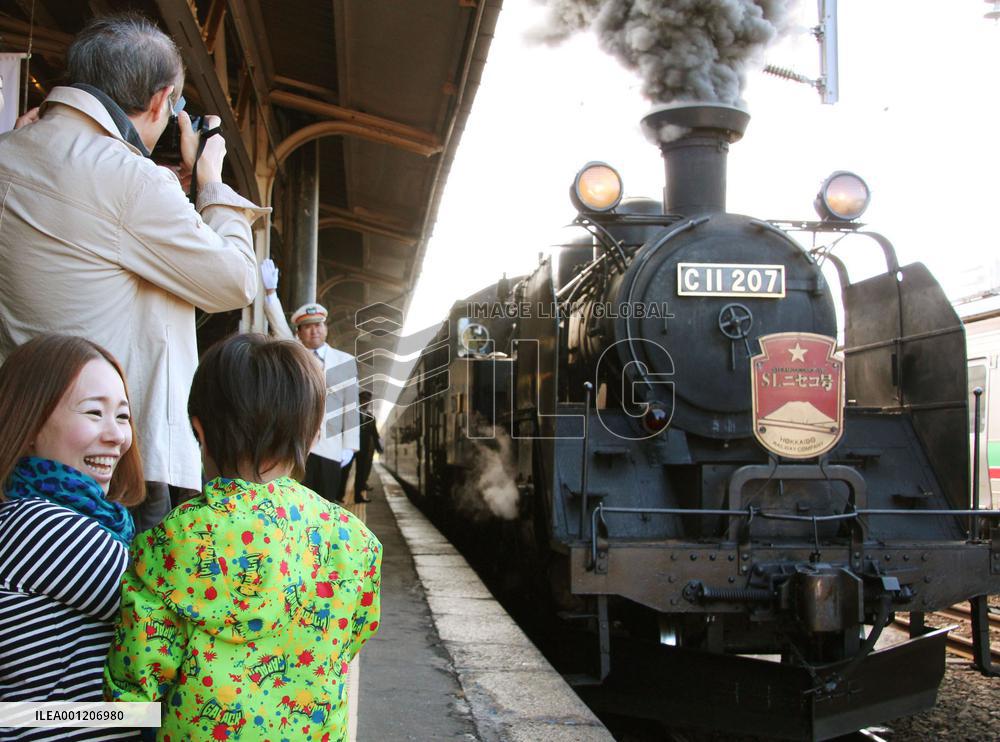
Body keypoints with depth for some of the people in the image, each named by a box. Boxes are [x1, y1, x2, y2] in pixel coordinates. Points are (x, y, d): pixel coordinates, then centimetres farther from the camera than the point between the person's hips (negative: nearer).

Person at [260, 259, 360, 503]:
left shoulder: (345, 361, 6)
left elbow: (350, 406, 4)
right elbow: (279, 326, -2)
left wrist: (349, 446, -1)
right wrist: (270, 290, -15)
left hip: (331, 449, 0)